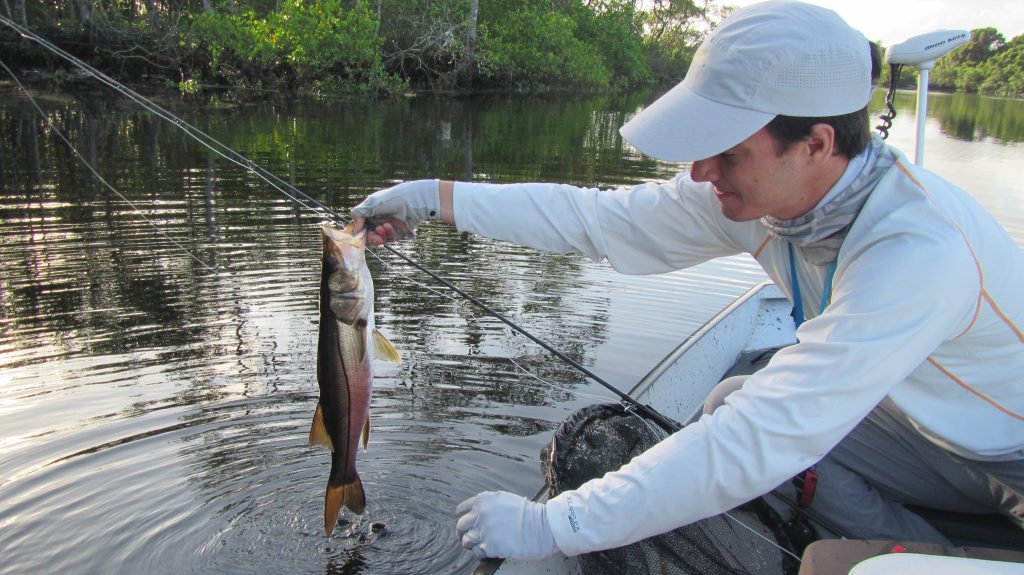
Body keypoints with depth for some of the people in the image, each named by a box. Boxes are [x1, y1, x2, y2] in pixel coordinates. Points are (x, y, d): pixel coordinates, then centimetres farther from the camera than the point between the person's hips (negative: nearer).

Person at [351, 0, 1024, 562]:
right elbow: (597, 216, -12)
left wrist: (549, 525, -37)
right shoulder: (754, 188, -18)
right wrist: (433, 197, -13)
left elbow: (761, 440, -42)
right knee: (734, 404, -9)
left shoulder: (922, 251, -38)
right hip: (937, 419, 6)